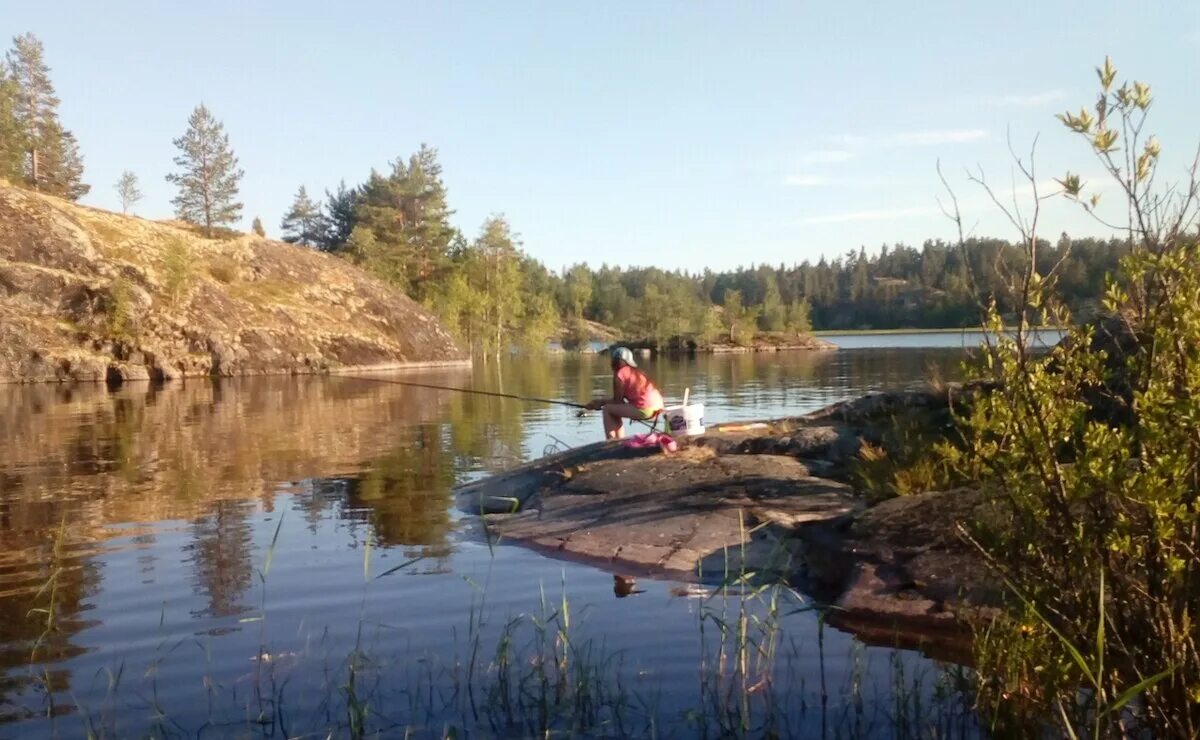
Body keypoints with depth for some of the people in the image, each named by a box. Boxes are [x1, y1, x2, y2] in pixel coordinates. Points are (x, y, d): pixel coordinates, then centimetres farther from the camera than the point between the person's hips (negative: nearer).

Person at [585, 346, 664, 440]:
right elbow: (620, 399, 21)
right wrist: (601, 401, 21)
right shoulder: (635, 372, 20)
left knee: (607, 409, 2)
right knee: (616, 409, 26)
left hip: (644, 410, -9)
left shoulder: (620, 374, -6)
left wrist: (601, 402, 13)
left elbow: (617, 401, -3)